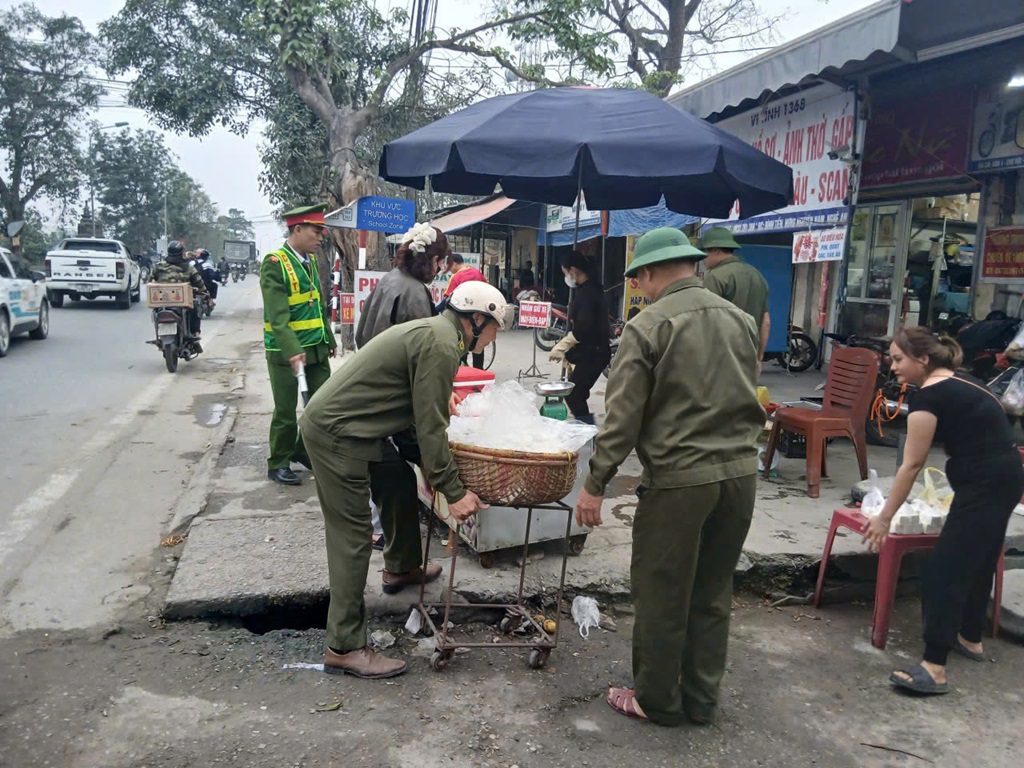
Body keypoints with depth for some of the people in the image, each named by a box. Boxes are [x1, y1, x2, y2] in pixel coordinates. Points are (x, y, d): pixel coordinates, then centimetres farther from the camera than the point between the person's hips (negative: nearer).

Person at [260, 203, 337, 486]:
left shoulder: (311, 260, 11)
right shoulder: (275, 263, -14)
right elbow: (277, 314, -22)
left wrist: (329, 338, 17)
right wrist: (292, 350, -30)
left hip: (317, 348, 7)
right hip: (285, 351, -7)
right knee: (286, 410, 3)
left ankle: (305, 451, 29)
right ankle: (278, 464, 19)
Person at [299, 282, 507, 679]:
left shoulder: (433, 329, 13)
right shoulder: (441, 345, -18)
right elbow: (430, 426, -20)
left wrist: (440, 396, 41)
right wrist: (453, 491, -15)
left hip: (350, 426, 11)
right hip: (337, 434, -11)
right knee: (352, 535, -7)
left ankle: (401, 568, 44)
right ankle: (344, 647, 1)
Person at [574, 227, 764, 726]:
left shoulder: (648, 327, -10)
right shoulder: (739, 319, 7)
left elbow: (623, 416, -12)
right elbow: (750, 399, 15)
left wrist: (595, 484, -6)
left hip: (679, 477, -6)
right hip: (740, 472, 6)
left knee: (661, 593, 10)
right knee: (712, 592, 17)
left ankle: (657, 700, 24)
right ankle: (701, 699, 30)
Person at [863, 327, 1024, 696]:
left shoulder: (928, 396, -14)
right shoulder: (958, 383, 13)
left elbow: (911, 465, -13)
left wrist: (884, 518, -7)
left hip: (984, 483, -10)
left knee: (944, 571, -9)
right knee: (977, 562, 23)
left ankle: (933, 668, -10)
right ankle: (971, 639, 39)